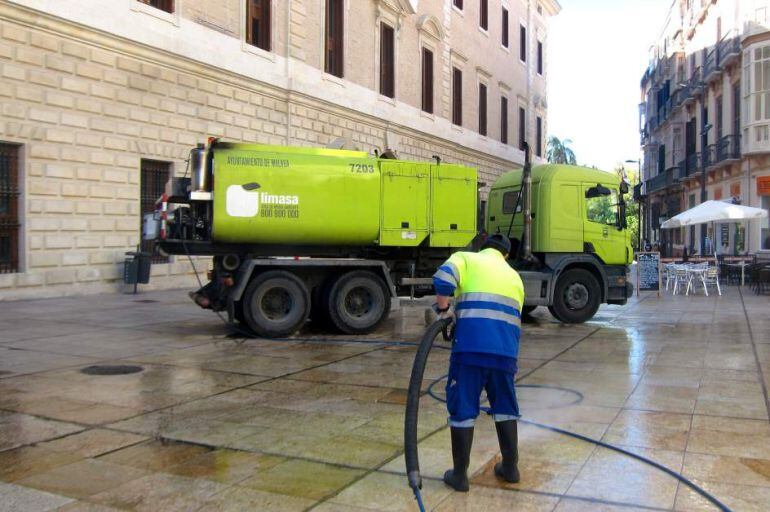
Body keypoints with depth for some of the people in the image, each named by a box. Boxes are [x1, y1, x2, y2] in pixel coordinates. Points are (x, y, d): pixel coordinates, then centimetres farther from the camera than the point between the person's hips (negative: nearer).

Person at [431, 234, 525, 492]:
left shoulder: (466, 258, 13)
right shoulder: (514, 276, 26)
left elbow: (443, 280, -8)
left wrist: (443, 310, 4)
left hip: (471, 346, -4)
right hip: (506, 350, 4)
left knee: (462, 408, 6)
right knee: (505, 406, 20)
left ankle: (459, 474, 13)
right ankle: (510, 468, 30)